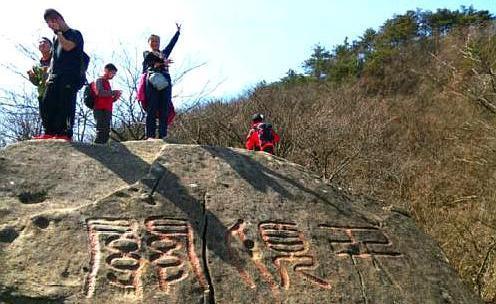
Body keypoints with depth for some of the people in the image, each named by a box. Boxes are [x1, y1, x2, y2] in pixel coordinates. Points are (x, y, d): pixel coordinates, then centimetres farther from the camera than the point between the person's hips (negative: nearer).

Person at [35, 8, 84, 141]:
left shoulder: (75, 34, 4)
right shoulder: (56, 37, 25)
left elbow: (68, 46, -16)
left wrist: (58, 32, -4)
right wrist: (50, 75, 18)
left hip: (70, 77, -7)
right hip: (55, 77, 7)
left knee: (66, 105, -12)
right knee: (46, 104, -2)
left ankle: (66, 133, -10)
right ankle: (50, 132, 2)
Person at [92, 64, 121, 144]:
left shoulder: (107, 82, 26)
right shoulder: (99, 80, 2)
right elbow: (99, 92, -17)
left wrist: (115, 97, 8)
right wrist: (113, 92, -9)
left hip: (107, 111, 8)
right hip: (100, 110, -8)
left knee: (106, 133, 4)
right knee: (101, 131, -17)